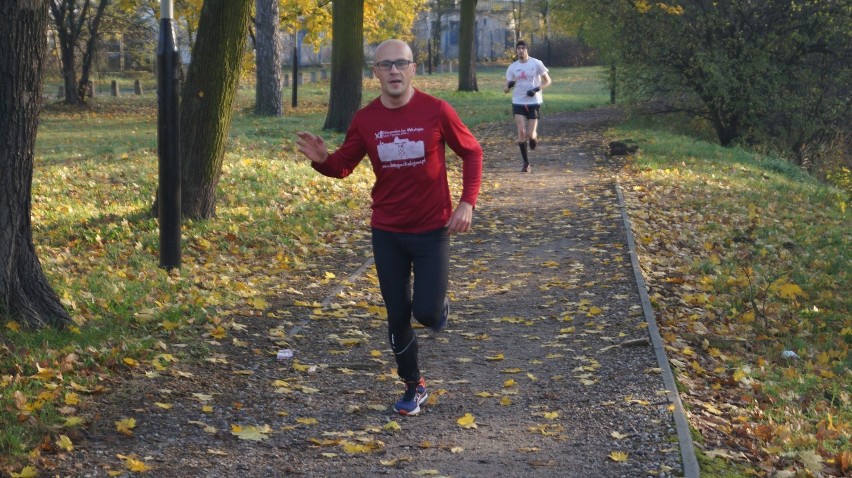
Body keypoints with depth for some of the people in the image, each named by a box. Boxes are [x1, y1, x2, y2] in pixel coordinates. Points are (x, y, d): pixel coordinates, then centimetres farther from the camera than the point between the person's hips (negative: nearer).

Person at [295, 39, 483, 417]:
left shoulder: (436, 111, -11)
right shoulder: (365, 120, -4)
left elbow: (472, 153, -1)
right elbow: (343, 166, 5)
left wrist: (467, 203, -11)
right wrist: (321, 159, -18)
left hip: (432, 230, -2)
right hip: (387, 233, 3)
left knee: (426, 312, -9)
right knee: (397, 317, 9)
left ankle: (439, 306, 29)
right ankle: (413, 387, 29)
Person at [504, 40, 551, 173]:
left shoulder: (536, 63, -3)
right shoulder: (512, 67, 4)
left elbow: (547, 81, 2)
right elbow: (506, 89, 5)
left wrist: (537, 89, -16)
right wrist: (508, 87, -21)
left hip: (533, 102, -2)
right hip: (518, 103, 2)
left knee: (530, 135, -5)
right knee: (521, 132, -12)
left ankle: (534, 136, 35)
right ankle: (526, 163, -2)